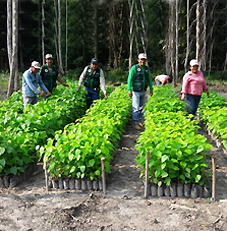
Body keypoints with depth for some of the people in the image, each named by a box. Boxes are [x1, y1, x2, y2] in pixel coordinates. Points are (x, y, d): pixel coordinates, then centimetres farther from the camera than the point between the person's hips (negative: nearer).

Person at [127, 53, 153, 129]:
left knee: (141, 107, 12)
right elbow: (130, 79, -9)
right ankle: (136, 123, 3)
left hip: (143, 91, 6)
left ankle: (140, 120, 24)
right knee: (136, 108, -5)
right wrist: (129, 90, -15)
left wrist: (151, 89, 14)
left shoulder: (147, 68, 9)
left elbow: (149, 79, 17)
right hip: (136, 91, -6)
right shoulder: (134, 68, -8)